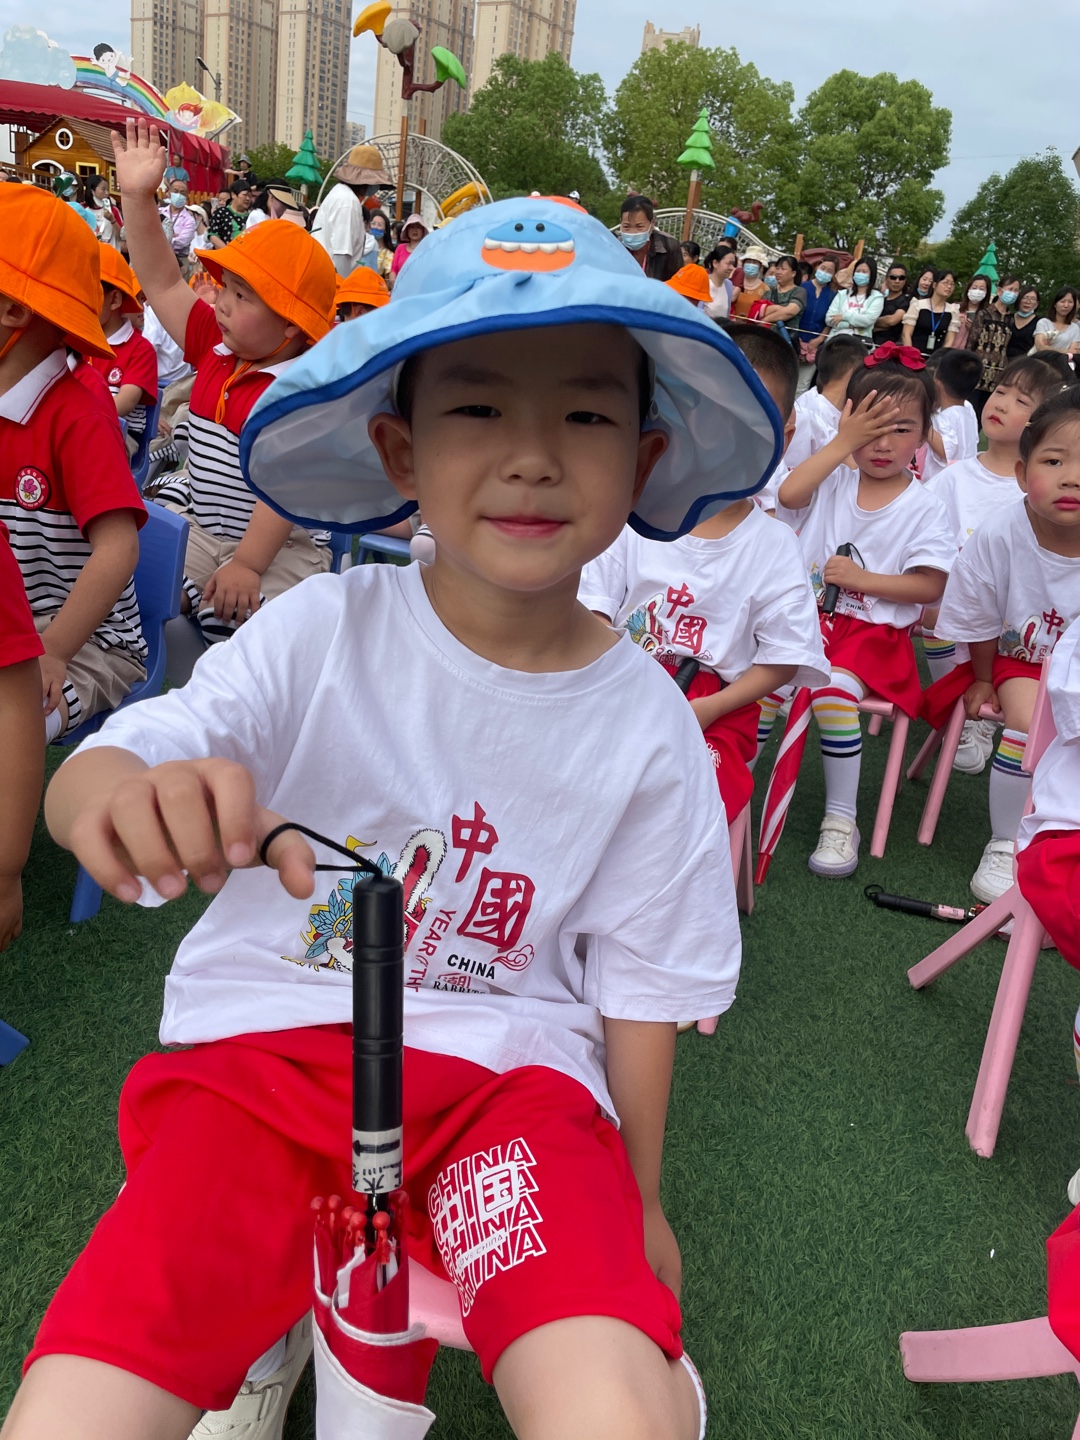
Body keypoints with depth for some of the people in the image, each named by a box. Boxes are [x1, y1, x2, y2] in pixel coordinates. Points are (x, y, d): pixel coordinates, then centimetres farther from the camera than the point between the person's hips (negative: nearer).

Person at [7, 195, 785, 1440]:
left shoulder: (646, 728, -3)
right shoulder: (322, 633, -6)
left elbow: (640, 986, 5)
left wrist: (635, 1198, 12)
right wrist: (127, 794, -38)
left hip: (506, 1070, 1)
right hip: (271, 1049, 0)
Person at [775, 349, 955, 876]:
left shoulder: (923, 508, 1)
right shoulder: (832, 480, 8)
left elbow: (931, 586, -5)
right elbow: (788, 494, -14)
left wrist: (862, 579, -13)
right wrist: (843, 443, -12)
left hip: (872, 631, -3)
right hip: (806, 615, 3)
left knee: (834, 691, -30)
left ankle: (841, 819, -13)